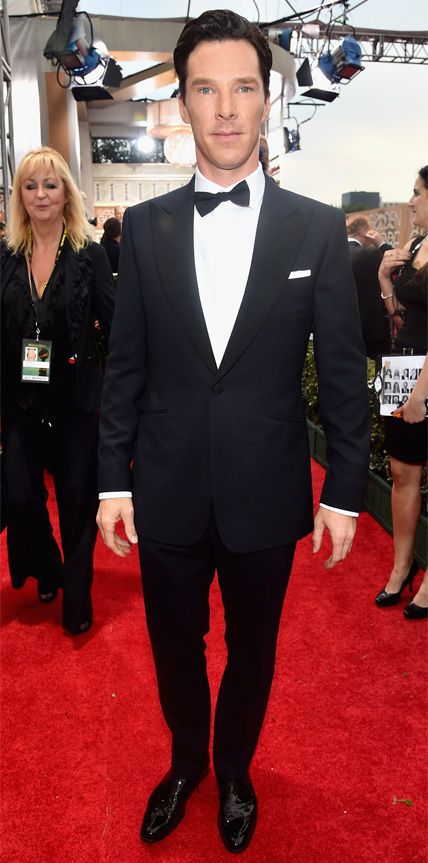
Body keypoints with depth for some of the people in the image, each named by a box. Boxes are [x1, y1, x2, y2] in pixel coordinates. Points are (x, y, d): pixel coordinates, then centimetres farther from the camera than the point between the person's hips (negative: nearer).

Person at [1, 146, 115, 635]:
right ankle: (46, 569, 36)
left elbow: (116, 328, -7)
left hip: (77, 400, -2)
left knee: (78, 500, 6)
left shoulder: (90, 256, -6)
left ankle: (76, 597, 27)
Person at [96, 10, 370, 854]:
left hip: (268, 495, -1)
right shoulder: (144, 225, 0)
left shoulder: (317, 227, -4)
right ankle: (186, 762, 49)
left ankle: (234, 770, 48)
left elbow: (343, 371, -3)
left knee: (251, 652, 19)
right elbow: (125, 364, 1)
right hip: (167, 492, 1)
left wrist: (344, 493, -4)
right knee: (175, 650, 19)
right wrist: (112, 481, 0)